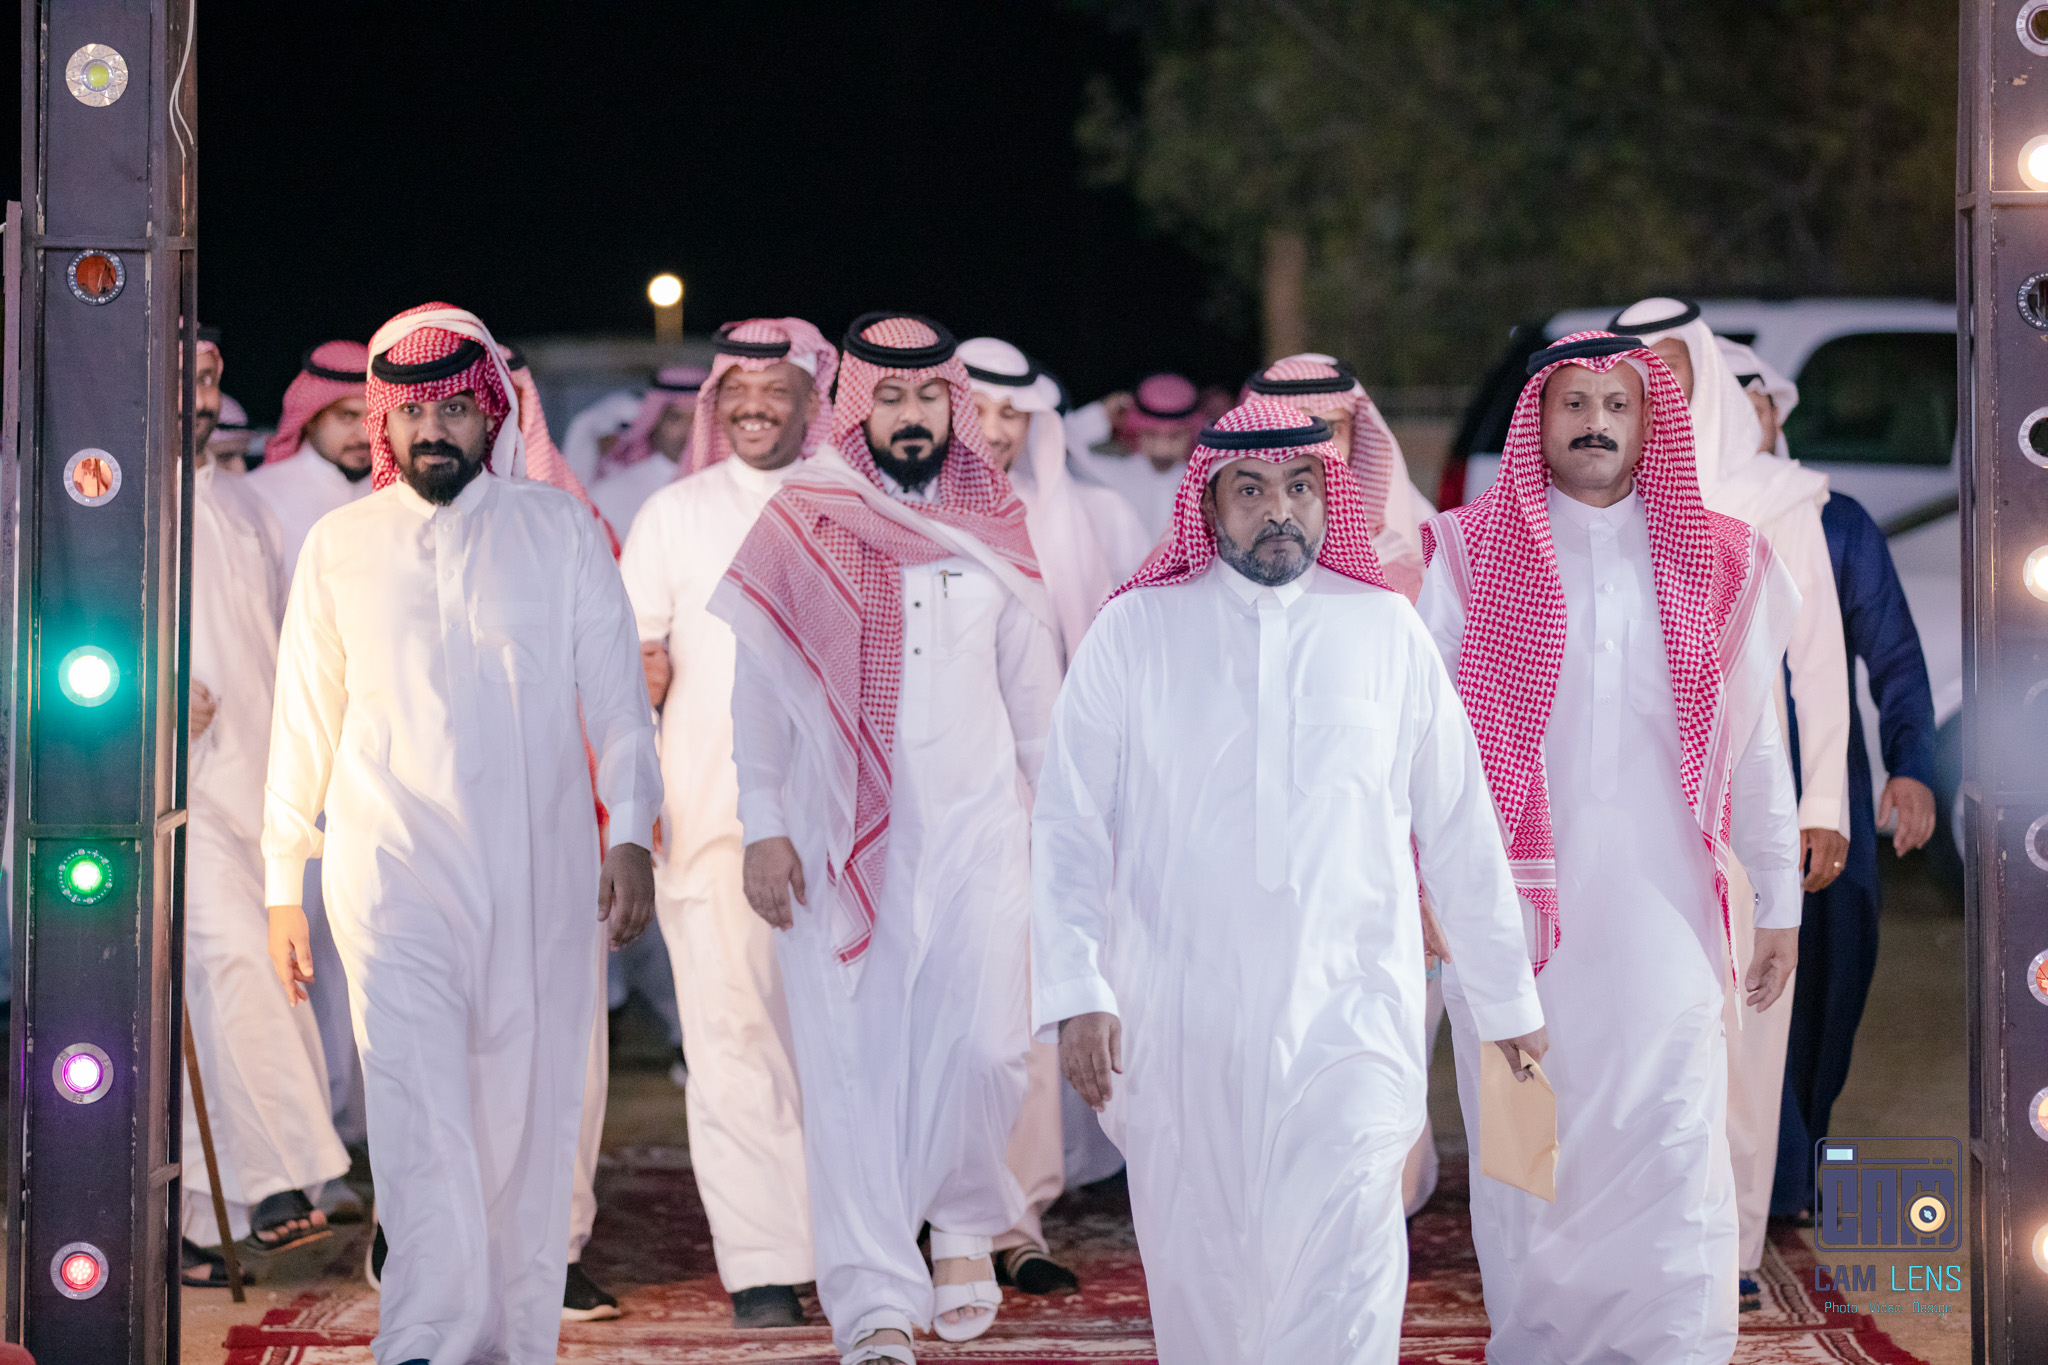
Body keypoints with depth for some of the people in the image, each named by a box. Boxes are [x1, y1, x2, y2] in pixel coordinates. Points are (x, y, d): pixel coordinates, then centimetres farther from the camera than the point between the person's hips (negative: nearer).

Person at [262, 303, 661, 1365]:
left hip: (539, 876, 1)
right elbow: (304, 718, 14)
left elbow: (614, 690, 7)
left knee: (529, 1115, 2)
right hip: (392, 873, -1)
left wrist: (631, 833, -4)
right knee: (415, 1108, -15)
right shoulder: (339, 546, 10)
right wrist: (284, 880, 13)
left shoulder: (562, 531, 7)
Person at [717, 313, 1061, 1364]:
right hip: (838, 839, -1)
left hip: (976, 834, 1)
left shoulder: (994, 529, 8)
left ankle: (964, 1225, 22)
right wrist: (763, 828, -3)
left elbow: (1033, 689, 15)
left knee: (983, 1049, -8)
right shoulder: (802, 522, 1)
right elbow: (758, 688, 2)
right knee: (851, 1066, -5)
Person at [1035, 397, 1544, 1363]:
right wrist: (1076, 992, -9)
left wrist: (1508, 1000, 17)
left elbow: (1459, 829, 14)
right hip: (1181, 1021, 0)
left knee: (1344, 1265, -13)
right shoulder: (1134, 632, 5)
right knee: (1199, 1266, 6)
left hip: (1349, 1011, 0)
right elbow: (1067, 827, 3)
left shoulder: (1387, 632, 8)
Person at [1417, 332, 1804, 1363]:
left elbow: (1755, 743, 10)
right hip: (1517, 901, 0)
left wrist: (1780, 899, 9)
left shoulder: (1713, 562, 9)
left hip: (1663, 907, 0)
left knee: (1674, 1145, -6)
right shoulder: (1473, 553, 5)